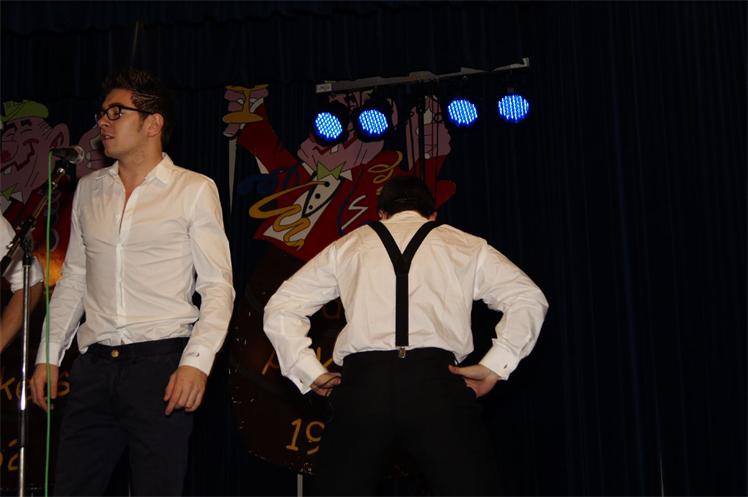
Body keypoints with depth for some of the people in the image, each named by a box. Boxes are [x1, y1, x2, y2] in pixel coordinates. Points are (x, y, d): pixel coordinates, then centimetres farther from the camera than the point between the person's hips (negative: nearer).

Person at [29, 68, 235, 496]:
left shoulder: (195, 190, 0)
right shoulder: (89, 189, 14)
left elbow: (218, 286, -4)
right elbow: (73, 279, 19)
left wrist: (197, 362, -15)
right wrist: (49, 355, 12)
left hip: (161, 363, -4)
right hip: (95, 365, 4)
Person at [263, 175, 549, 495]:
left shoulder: (348, 246, 25)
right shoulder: (465, 246, 23)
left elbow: (280, 309, 20)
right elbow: (529, 298, 12)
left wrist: (312, 374, 15)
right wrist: (494, 368, 7)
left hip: (362, 385, 1)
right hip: (436, 384, -1)